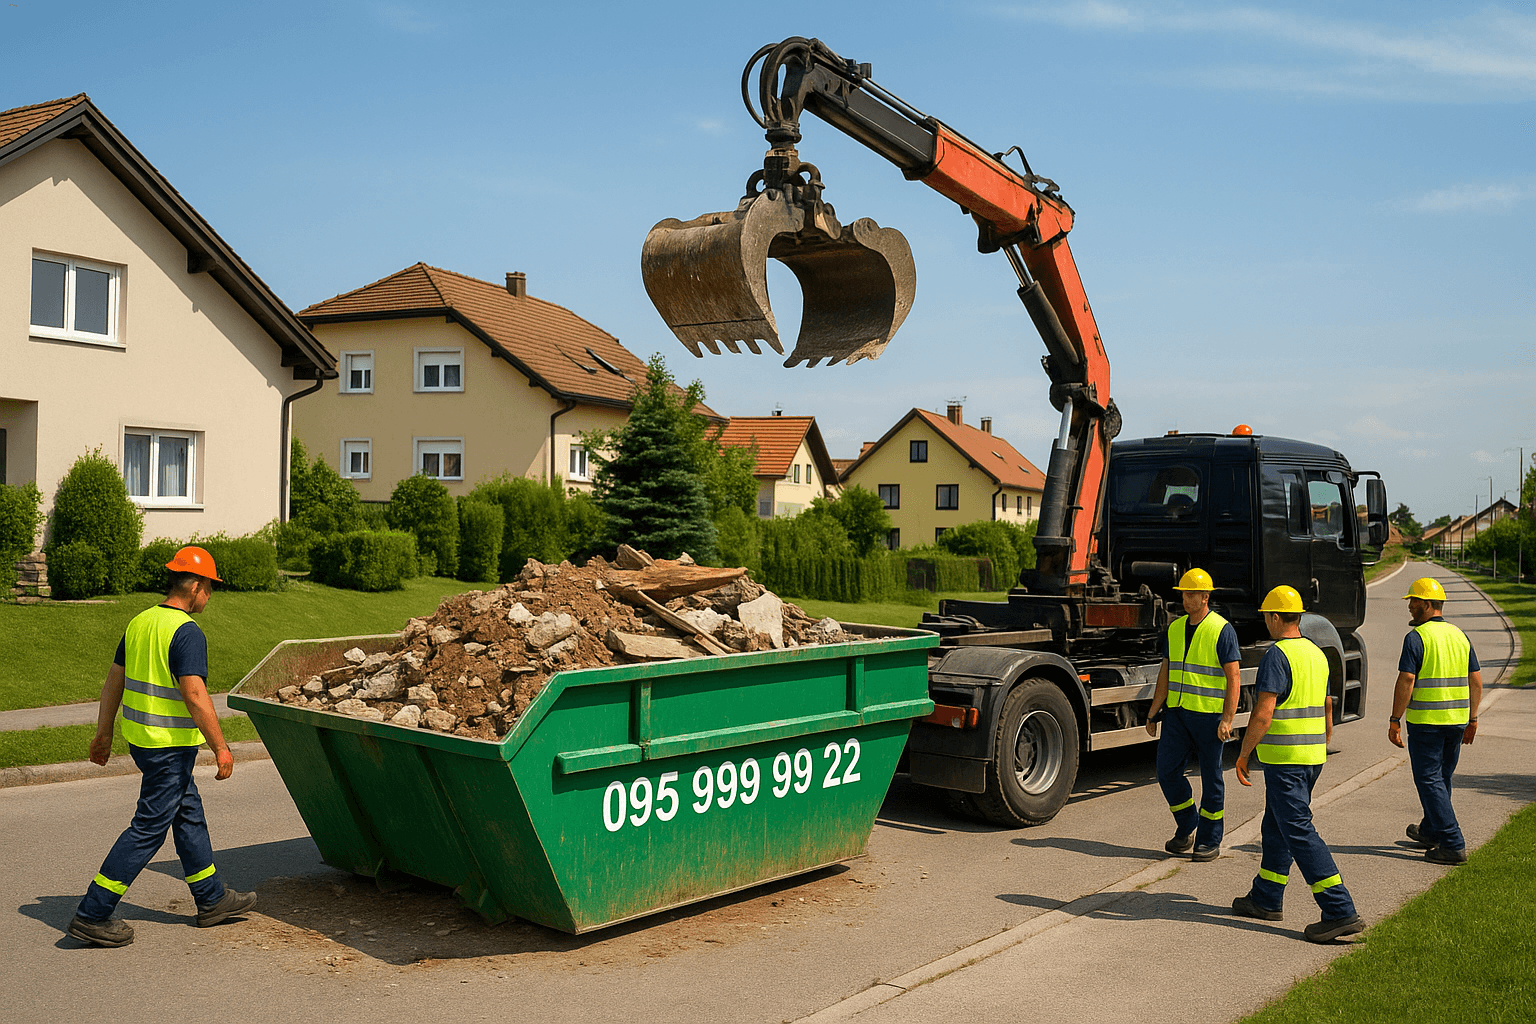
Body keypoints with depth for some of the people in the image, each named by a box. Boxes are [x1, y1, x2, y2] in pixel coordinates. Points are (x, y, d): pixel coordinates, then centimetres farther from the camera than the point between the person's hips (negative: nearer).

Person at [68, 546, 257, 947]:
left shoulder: (140, 622, 7)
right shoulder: (187, 633, -19)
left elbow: (114, 681, 13)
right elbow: (195, 695, -24)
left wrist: (104, 734, 21)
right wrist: (221, 747, -18)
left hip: (140, 735, 10)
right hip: (171, 745, -10)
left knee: (189, 813, 18)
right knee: (149, 828, -1)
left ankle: (212, 898, 28)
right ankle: (93, 915, 4)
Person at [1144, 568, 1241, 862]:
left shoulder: (1222, 630, -7)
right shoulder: (1175, 628, 11)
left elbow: (1233, 677, -10)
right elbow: (1165, 672, 14)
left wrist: (1227, 719, -17)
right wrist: (1153, 712, 10)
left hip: (1208, 715, -5)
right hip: (1177, 713, 6)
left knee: (1211, 777, 3)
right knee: (1167, 771, 3)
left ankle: (1210, 841, 14)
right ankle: (1186, 829, 22)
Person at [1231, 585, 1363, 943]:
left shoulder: (1277, 656, -16)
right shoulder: (1317, 654, 12)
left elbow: (1263, 714, -22)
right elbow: (1328, 712, 18)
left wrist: (1244, 753, -11)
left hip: (1283, 758, -9)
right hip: (1312, 755, 10)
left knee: (1299, 831, -8)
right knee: (1277, 827, 19)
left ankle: (1340, 911, -11)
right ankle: (1266, 899, 28)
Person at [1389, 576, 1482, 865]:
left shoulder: (1416, 637, -12)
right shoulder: (1459, 635, 9)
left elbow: (1406, 682, -17)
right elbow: (1476, 681, 11)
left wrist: (1394, 721, -11)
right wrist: (1472, 719, 18)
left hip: (1425, 720, -7)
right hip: (1456, 720, 8)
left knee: (1429, 780, -2)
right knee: (1442, 777, 20)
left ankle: (1453, 845, -6)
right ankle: (1429, 832, 35)